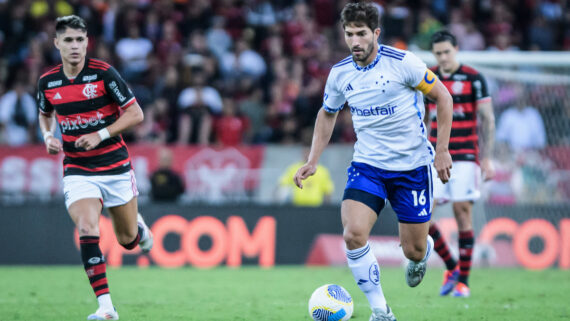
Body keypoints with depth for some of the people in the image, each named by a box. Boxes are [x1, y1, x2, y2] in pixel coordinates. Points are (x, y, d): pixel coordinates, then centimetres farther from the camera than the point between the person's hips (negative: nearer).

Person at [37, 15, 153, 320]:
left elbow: (135, 113, -9)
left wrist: (100, 135, -18)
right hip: (77, 170, 1)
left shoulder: (104, 73, -12)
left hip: (115, 166, -1)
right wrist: (48, 137, -1)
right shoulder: (47, 81, 0)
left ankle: (139, 226, 49)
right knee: (87, 230, -22)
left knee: (128, 241, 10)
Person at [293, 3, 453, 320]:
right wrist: (313, 161, 10)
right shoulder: (340, 74, -2)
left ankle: (422, 255, 45)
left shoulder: (403, 62, -14)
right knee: (353, 234, -21)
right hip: (367, 166, 2)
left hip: (412, 165, -2)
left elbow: (443, 97, -4)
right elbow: (328, 114, 17)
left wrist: (442, 150, -7)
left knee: (413, 250, 3)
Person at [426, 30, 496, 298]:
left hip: (465, 157, -4)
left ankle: (463, 281, 3)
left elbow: (487, 120, -2)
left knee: (463, 213, -6)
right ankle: (451, 268, 9)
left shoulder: (474, 79, -4)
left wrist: (486, 159, -8)